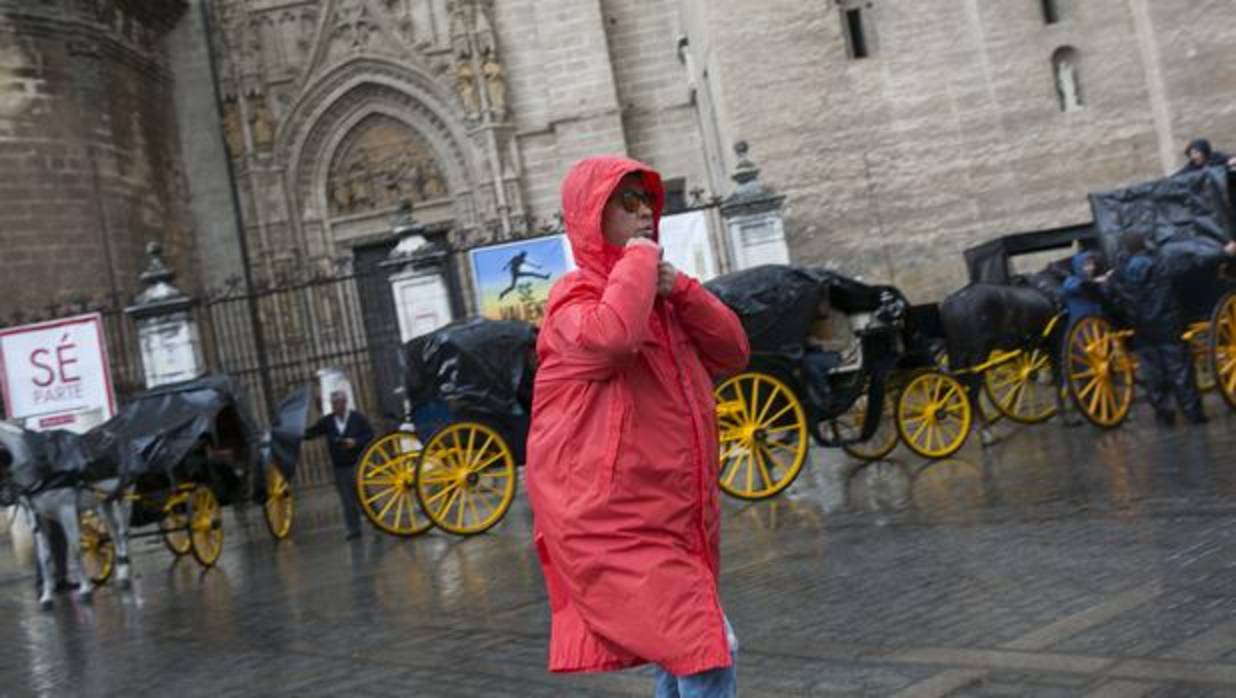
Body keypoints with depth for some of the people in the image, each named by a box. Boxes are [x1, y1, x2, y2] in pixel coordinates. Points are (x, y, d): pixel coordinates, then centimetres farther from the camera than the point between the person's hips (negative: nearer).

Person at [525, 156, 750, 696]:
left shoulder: (657, 300, 15)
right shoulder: (575, 299, -10)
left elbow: (731, 354, 9)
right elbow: (614, 336, -34)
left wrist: (678, 288, -4)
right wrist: (640, 260, -17)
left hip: (672, 522, 9)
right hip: (613, 525, -9)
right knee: (710, 652, -15)